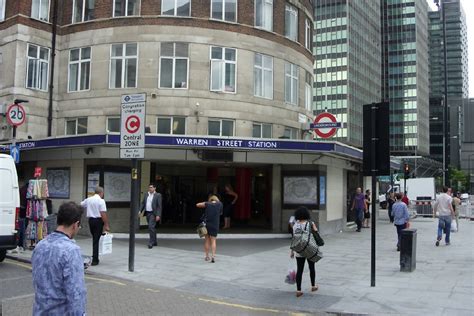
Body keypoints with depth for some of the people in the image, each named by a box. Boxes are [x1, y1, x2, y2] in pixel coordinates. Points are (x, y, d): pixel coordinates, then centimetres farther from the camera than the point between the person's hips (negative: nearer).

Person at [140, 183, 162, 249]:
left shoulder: (158, 195, -6)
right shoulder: (146, 195, 11)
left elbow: (159, 206, -9)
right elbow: (143, 203, 13)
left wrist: (158, 215, -16)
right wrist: (140, 211, -2)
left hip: (153, 213, -6)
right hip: (147, 213, 6)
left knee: (151, 227, -16)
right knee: (152, 228, 13)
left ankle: (151, 243, -13)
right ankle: (154, 242, 23)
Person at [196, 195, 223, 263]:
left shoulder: (207, 204, -2)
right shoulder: (219, 204, 2)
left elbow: (197, 205, 0)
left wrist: (204, 204, 15)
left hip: (206, 224, 0)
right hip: (215, 226, 0)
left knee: (207, 240, 11)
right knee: (213, 241, 3)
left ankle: (207, 256, 16)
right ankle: (213, 256, -11)